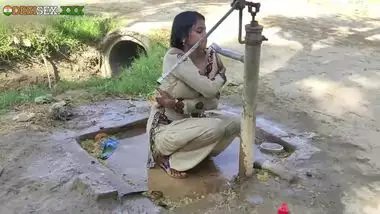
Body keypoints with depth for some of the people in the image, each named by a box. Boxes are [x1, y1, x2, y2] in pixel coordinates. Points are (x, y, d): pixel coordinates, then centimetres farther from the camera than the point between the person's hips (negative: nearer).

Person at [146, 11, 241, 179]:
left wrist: (176, 104, -21)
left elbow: (213, 101, -10)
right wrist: (222, 74, -8)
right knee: (215, 127, -27)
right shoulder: (173, 58, -24)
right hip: (165, 127, -6)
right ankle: (164, 153, -6)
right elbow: (209, 89, -30)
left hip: (192, 119, 6)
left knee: (234, 123, -10)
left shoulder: (211, 56, -6)